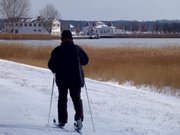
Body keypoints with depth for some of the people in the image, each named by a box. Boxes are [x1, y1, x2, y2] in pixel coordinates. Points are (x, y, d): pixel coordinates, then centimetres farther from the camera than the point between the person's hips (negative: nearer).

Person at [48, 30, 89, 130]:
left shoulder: (57, 50, -5)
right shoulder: (77, 48, -3)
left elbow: (51, 64, -2)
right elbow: (86, 60, 5)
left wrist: (55, 70, 19)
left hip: (62, 80, 0)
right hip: (76, 79, 0)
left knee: (62, 99, 14)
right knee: (77, 99, 9)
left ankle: (62, 121, 14)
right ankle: (79, 117, -13)